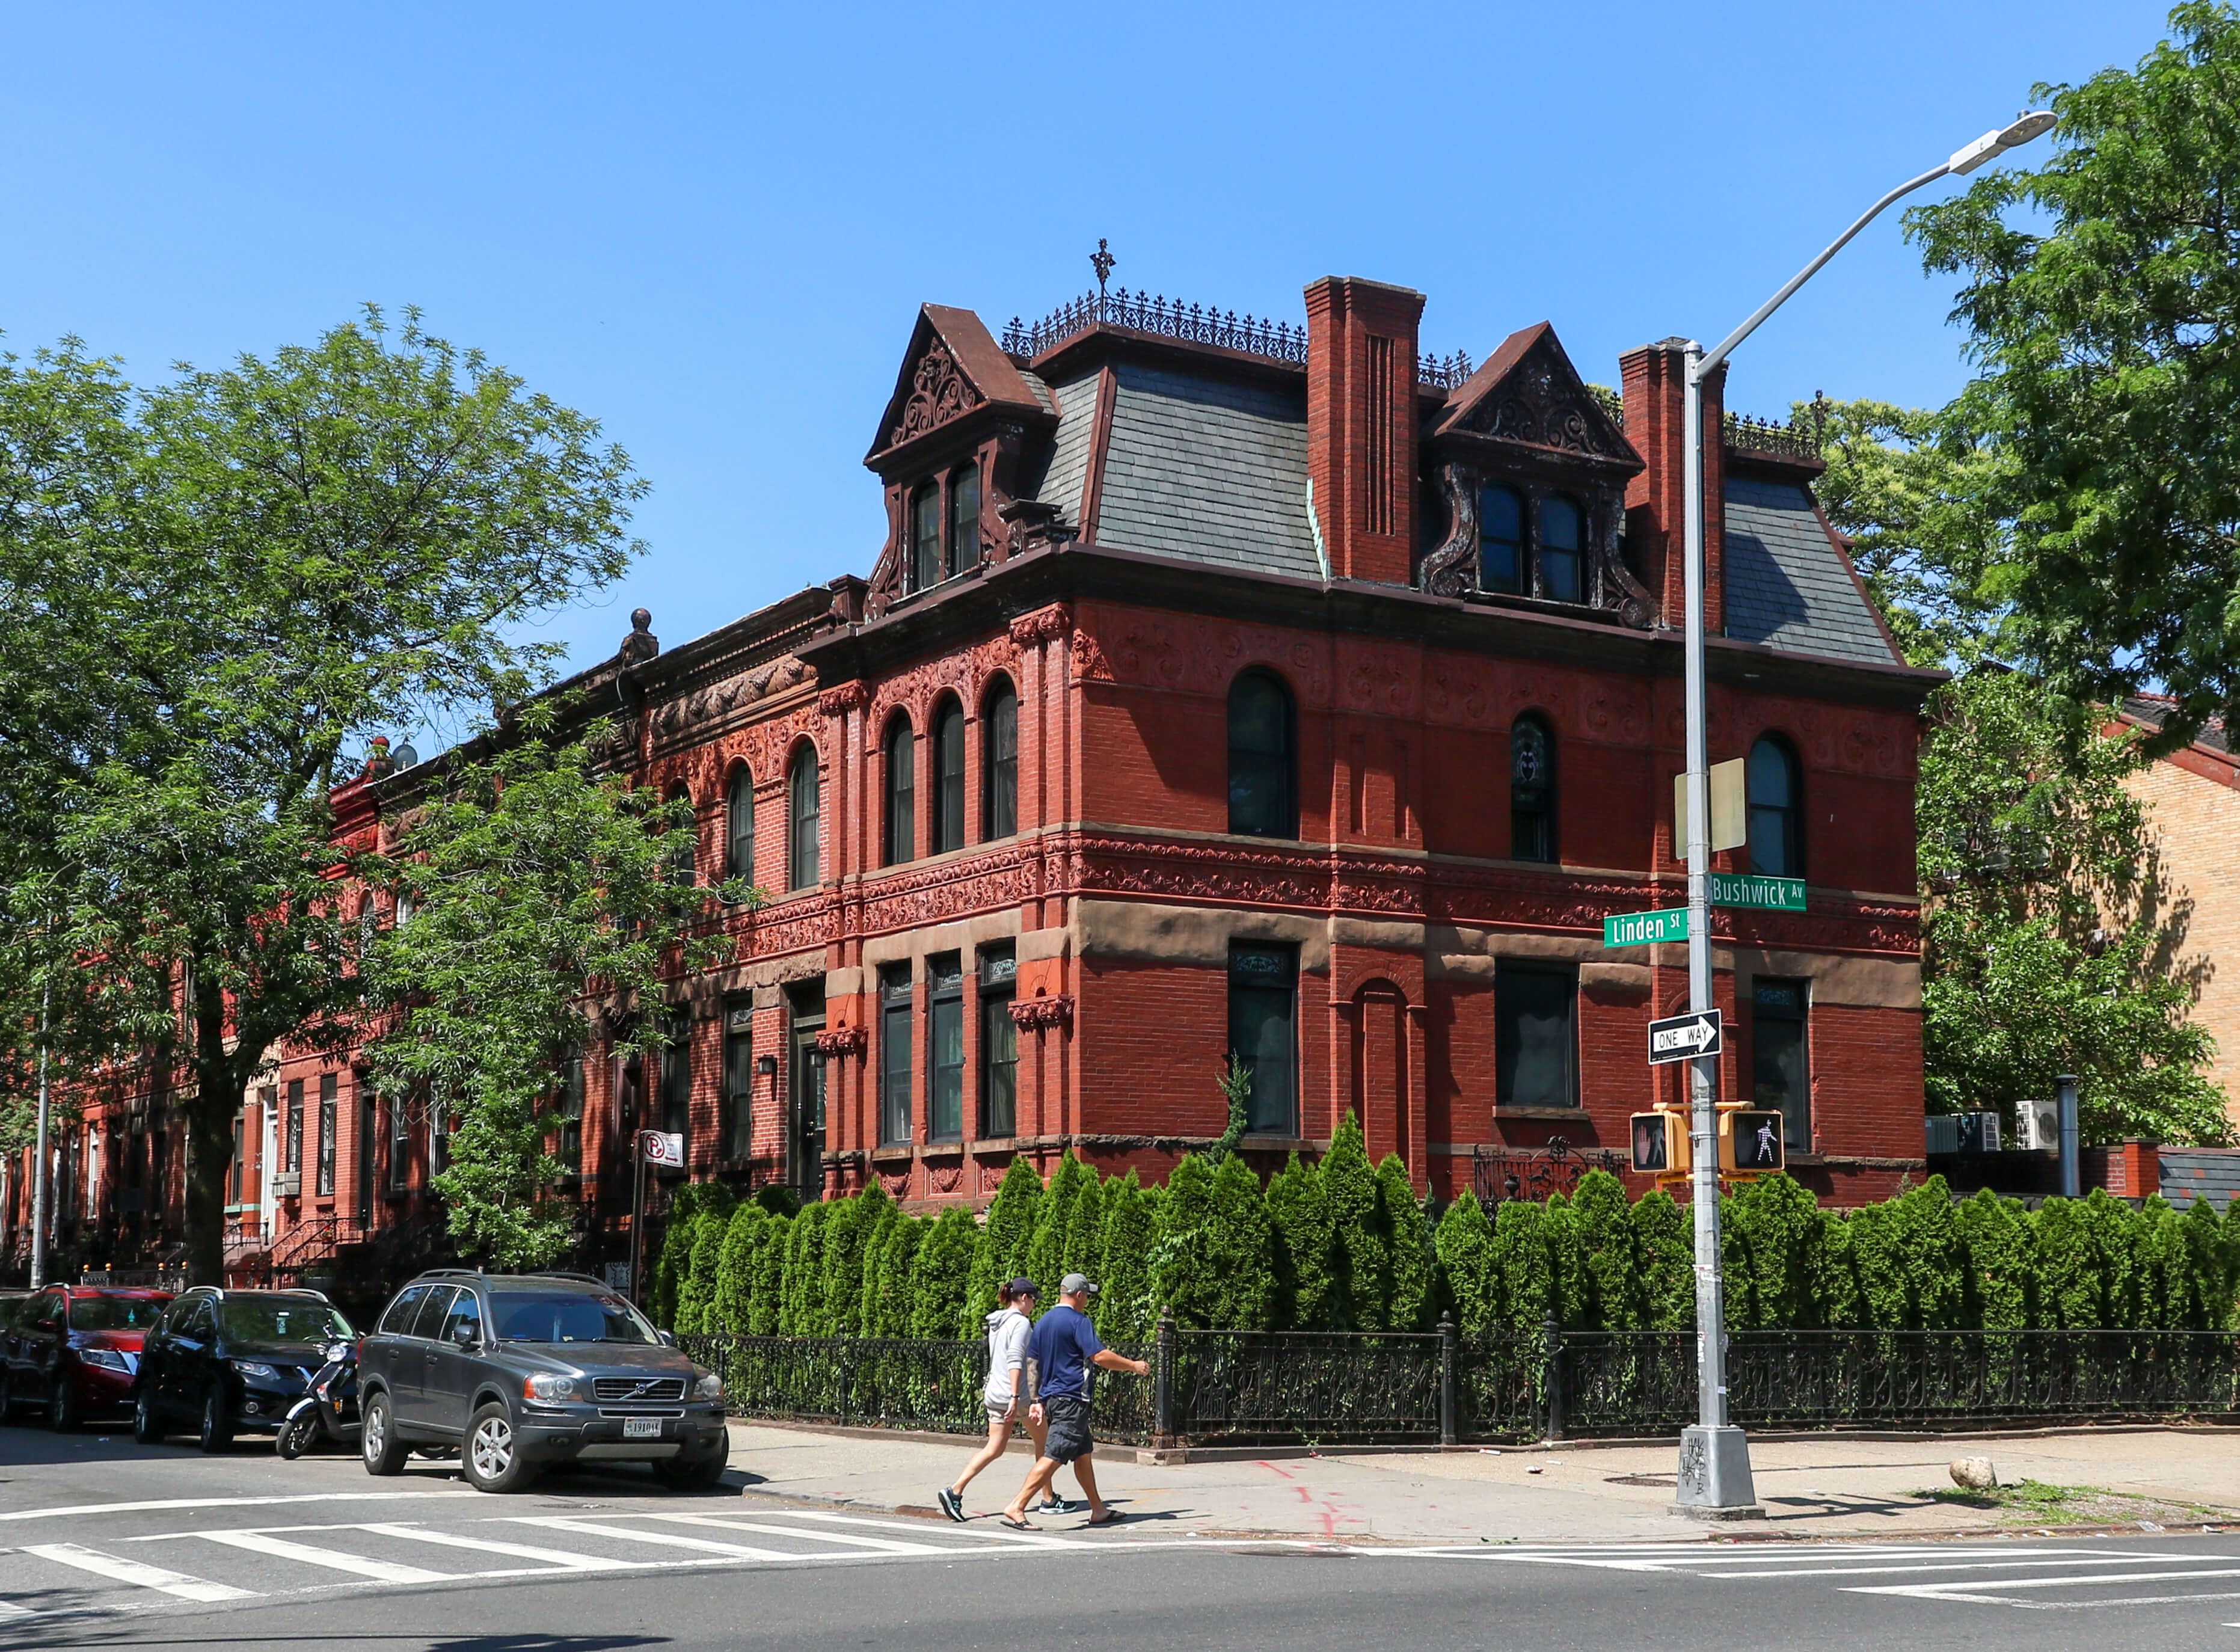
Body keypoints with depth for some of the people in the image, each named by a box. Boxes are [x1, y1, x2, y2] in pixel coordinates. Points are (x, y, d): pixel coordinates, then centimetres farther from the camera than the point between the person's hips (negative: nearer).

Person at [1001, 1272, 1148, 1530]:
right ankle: (1016, 1508, -19)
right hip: (1071, 1399, -9)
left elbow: (1032, 1364, 13)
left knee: (1083, 1454, 18)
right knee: (1052, 1458, -12)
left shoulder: (1044, 1322, 14)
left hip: (1050, 1398, 9)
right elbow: (1100, 1356, -17)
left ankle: (1098, 1510, 25)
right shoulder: (1078, 1321, -10)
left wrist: (1036, 1400, 14)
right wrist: (1134, 1366, -5)